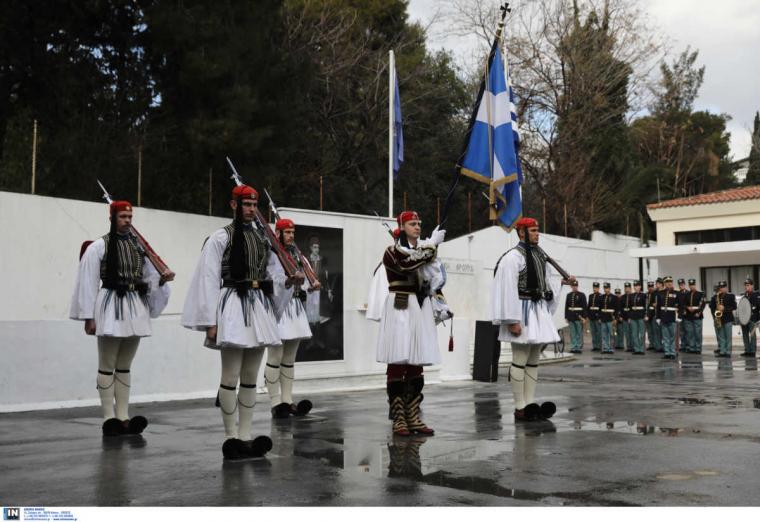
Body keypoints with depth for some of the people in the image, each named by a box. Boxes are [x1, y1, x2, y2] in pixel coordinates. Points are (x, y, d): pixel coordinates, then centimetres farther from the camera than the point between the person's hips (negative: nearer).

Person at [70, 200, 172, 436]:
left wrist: (162, 279, -7)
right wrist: (89, 317, -11)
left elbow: (149, 277, 15)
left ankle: (123, 418, 14)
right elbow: (88, 282, -7)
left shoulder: (139, 246, 10)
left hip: (135, 309, 5)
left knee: (125, 367, 10)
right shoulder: (98, 247, -5)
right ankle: (109, 418, 6)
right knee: (107, 366, 1)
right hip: (110, 308, -5)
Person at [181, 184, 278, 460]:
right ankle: (231, 436, 5)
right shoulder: (220, 238, -2)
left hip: (259, 308, 6)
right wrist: (210, 322, -11)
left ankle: (245, 436, 14)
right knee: (231, 376, -5)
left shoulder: (262, 238, 14)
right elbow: (209, 280, -7)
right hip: (233, 306, -6)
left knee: (250, 377, 8)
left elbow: (272, 274, 23)